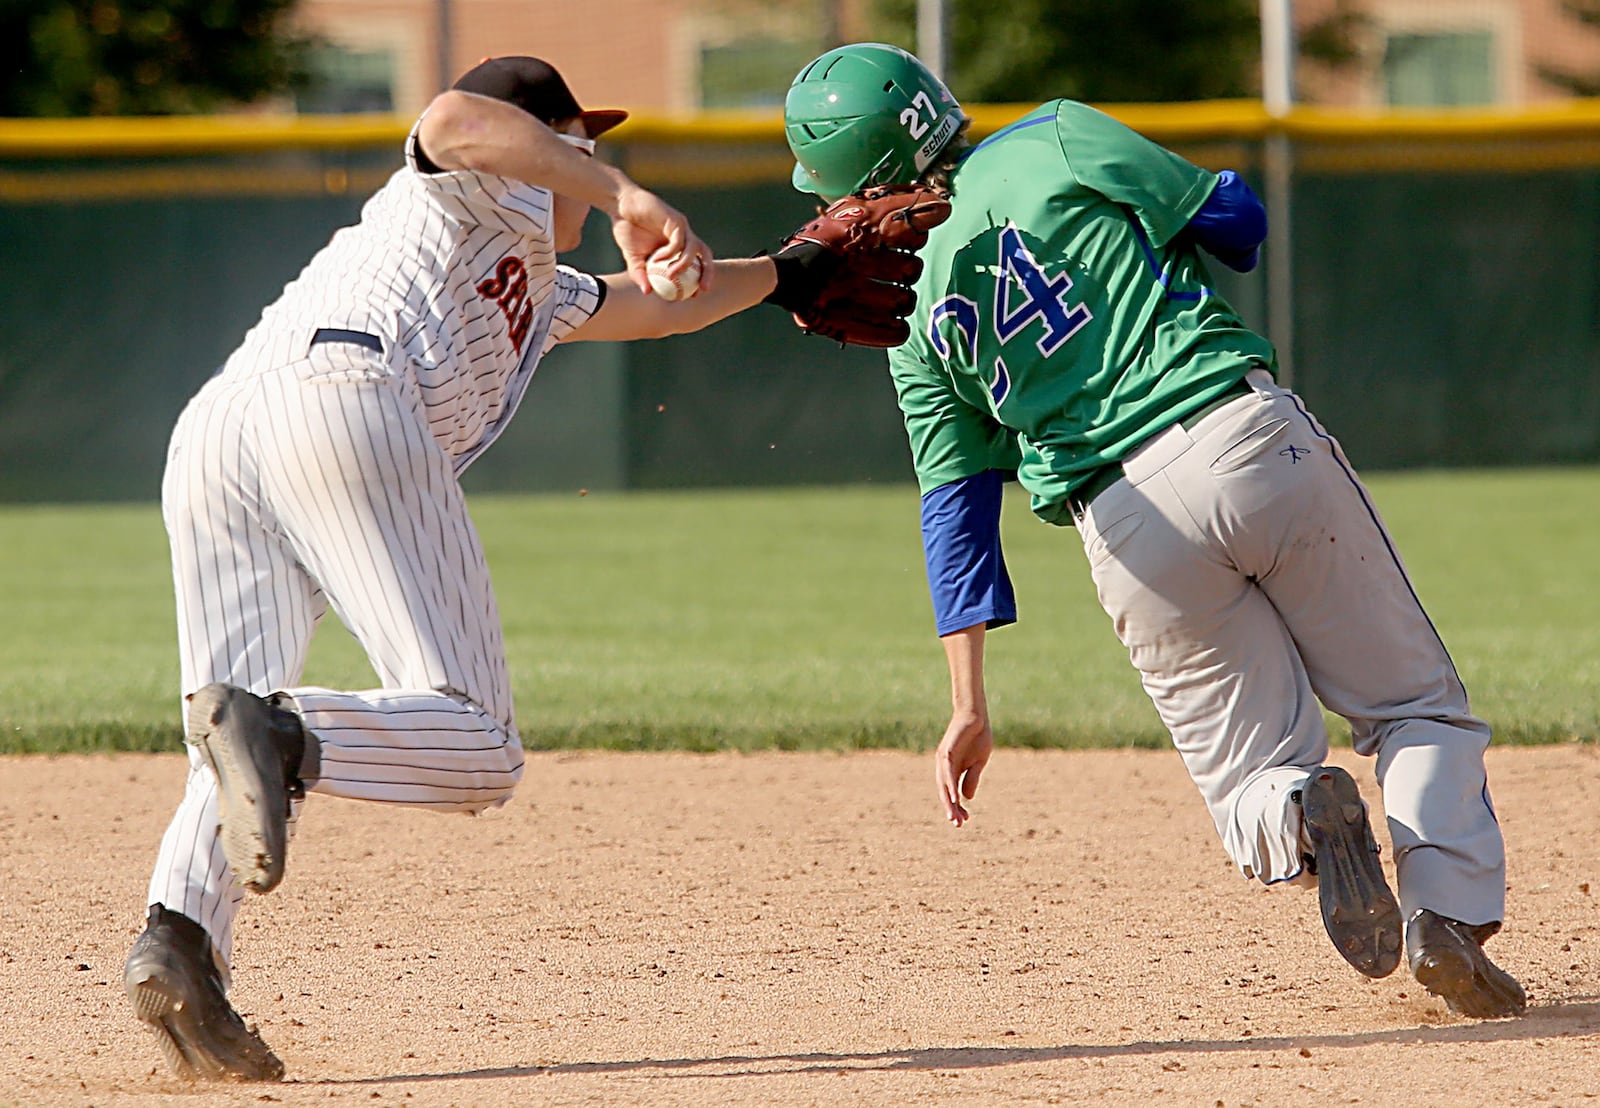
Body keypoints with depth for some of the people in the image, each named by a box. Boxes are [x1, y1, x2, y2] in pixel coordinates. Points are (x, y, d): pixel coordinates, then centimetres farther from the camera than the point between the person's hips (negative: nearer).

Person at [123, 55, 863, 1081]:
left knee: (243, 770, 2)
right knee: (477, 749, -14)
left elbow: (654, 309, 60)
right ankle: (283, 737, -39)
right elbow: (454, 119, -3)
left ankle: (179, 930, -25)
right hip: (345, 395, -8)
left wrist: (787, 274, 70)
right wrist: (623, 193, -7)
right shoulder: (503, 186, 22)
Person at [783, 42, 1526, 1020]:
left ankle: (1301, 813, -23)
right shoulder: (1058, 142, 6)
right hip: (1251, 431, -1)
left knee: (1250, 774, 14)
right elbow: (1237, 219, 7)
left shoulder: (916, 328, 11)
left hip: (1127, 523, 1)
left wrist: (971, 707, 9)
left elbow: (955, 507, 8)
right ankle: (1447, 911, -15)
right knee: (1418, 709, 10)